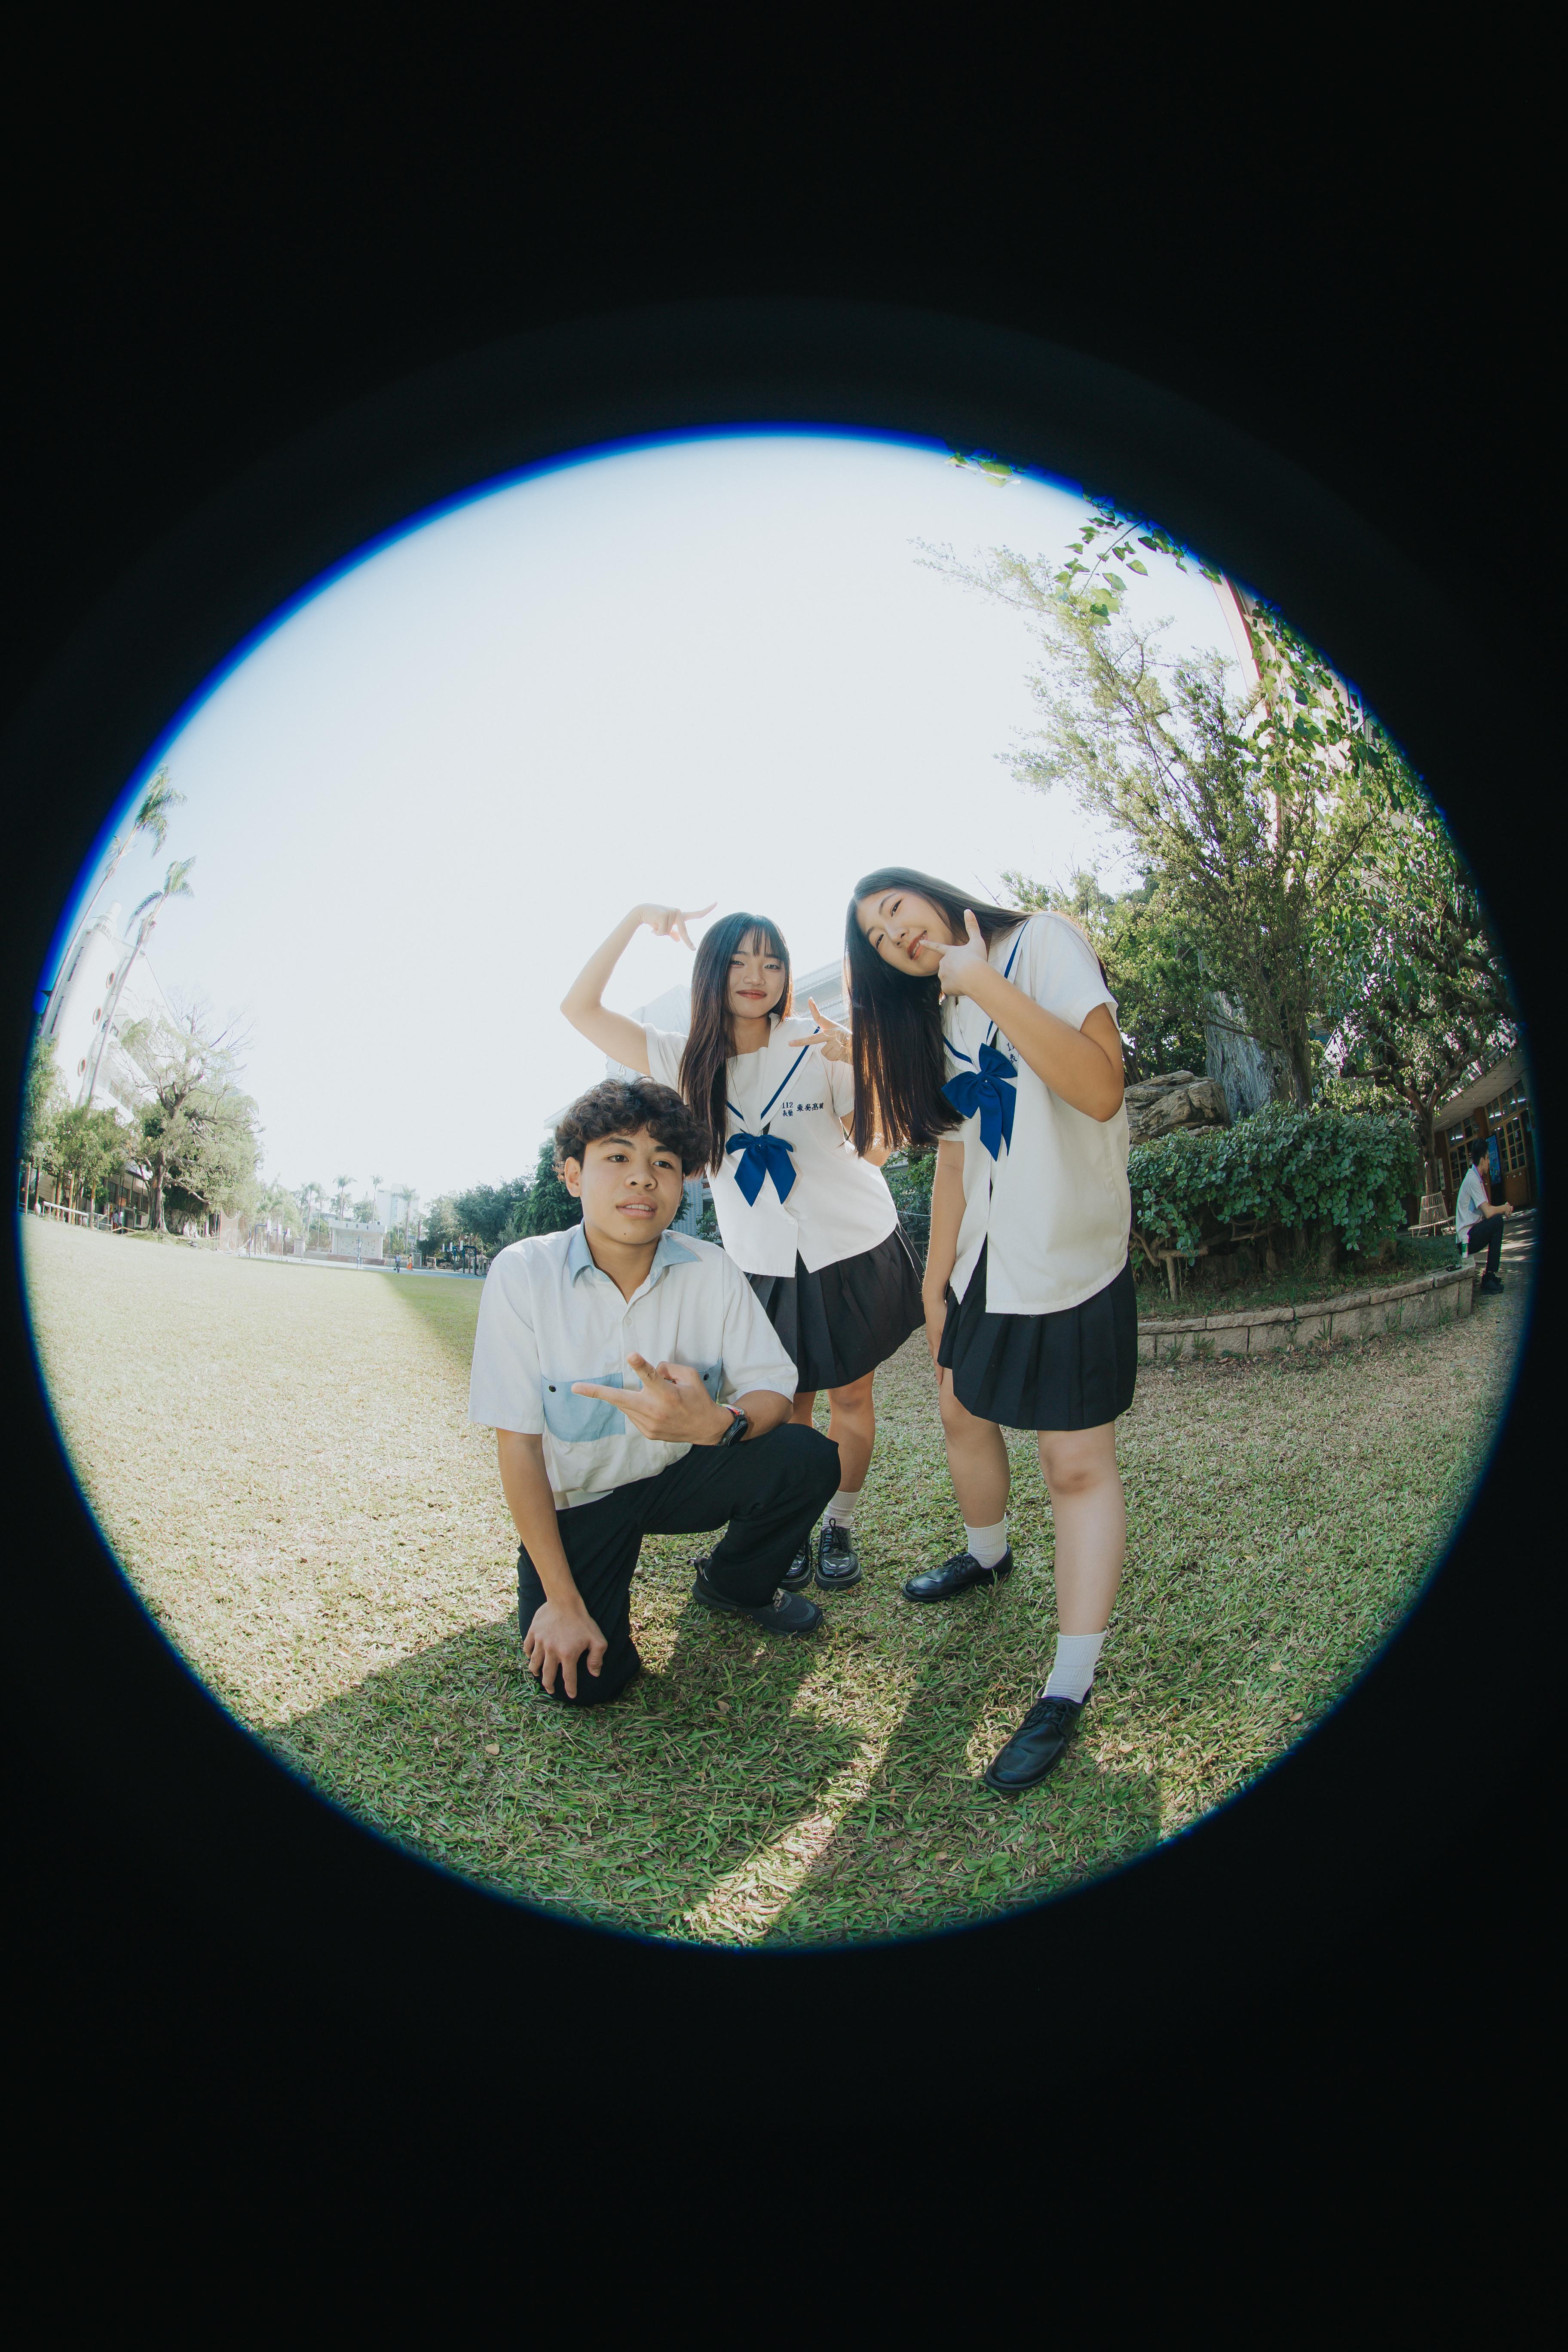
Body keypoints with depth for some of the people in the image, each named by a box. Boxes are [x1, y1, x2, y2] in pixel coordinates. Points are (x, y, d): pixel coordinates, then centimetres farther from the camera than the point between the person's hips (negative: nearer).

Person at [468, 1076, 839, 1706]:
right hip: (576, 1496, -2)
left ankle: (733, 1583, 9)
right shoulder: (522, 1274, -19)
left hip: (681, 1474, 2)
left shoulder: (712, 1271, -12)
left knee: (807, 1459, -23)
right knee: (583, 1680, -22)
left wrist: (719, 1423, -41)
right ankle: (601, 1595, 16)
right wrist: (562, 1602, -18)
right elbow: (518, 1445, -16)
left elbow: (776, 1390, -15)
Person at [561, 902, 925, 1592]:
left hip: (854, 1250, -1)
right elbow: (579, 1006, -7)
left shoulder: (818, 1043, -9)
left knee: (851, 1394, 8)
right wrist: (637, 917, -10)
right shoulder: (687, 1061, -3)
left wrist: (861, 1065, -24)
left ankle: (841, 1527, 27)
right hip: (763, 1265, 1)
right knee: (783, 1407, 8)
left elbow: (875, 1152, -9)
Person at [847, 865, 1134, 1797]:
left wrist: (984, 982, -23)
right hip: (987, 1258, 8)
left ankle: (1069, 1692, -1)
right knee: (965, 1410, 20)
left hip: (1071, 1256, -8)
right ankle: (987, 1553, 48)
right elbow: (954, 1156, 13)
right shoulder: (937, 1017, 13)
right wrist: (937, 1282, 10)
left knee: (1078, 1460, -7)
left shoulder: (1042, 941, -11)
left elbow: (1101, 1089, -25)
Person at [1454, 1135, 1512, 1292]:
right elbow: (1488, 1213, -23)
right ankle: (1489, 1277, -15)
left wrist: (1504, 1208, 0)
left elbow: (1487, 1210, 16)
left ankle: (1490, 1274, 14)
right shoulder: (1473, 1180, -16)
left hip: (1472, 1235, 10)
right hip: (1466, 1239, -10)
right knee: (1497, 1221, -20)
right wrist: (1504, 1208, -5)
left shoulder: (1476, 1178, 13)